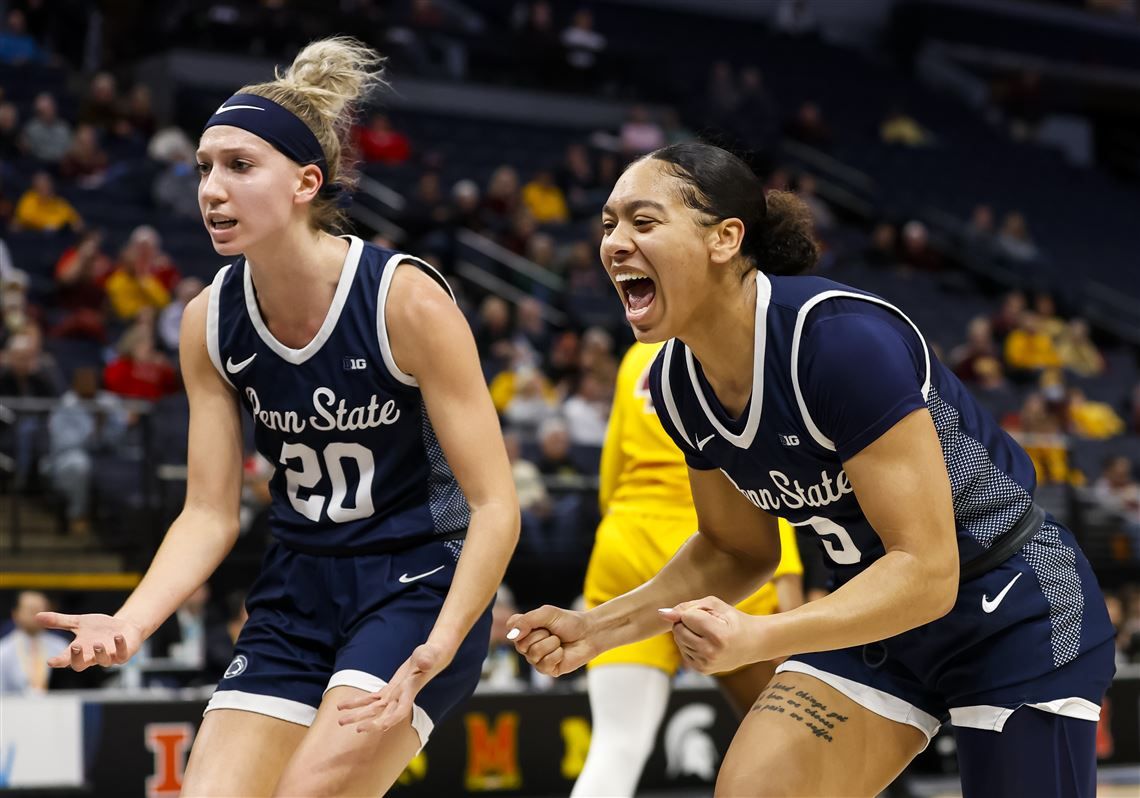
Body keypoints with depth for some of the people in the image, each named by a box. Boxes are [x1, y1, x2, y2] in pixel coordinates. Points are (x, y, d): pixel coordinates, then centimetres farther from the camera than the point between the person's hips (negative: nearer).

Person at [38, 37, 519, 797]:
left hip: (420, 581, -5)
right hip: (298, 590, 5)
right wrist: (131, 621, -17)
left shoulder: (406, 299, -18)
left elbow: (495, 506, -16)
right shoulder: (210, 320, -3)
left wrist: (437, 649, -30)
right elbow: (210, 512, 1)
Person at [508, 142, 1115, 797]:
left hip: (1017, 617, -6)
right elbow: (735, 551, 9)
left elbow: (927, 571, -30)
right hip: (877, 620, 6)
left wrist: (757, 638, -41)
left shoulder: (840, 337, -29)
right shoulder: (678, 381, -6)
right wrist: (596, 629, -4)